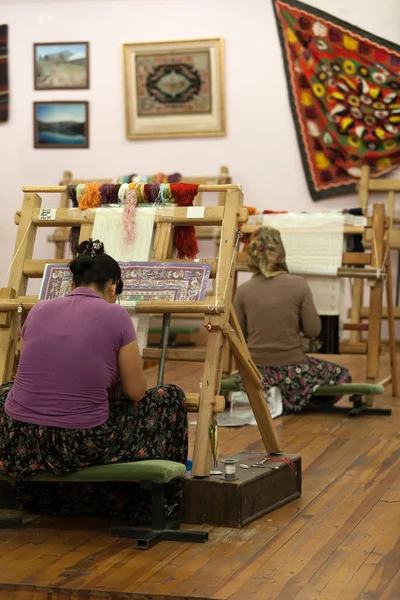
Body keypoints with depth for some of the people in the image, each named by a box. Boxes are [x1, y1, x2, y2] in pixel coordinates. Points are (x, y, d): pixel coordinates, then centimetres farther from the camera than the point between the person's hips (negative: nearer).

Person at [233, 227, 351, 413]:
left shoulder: (243, 291, -6)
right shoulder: (298, 285, -12)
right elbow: (313, 330, -7)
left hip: (255, 373, 3)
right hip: (291, 372, -3)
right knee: (341, 375, 22)